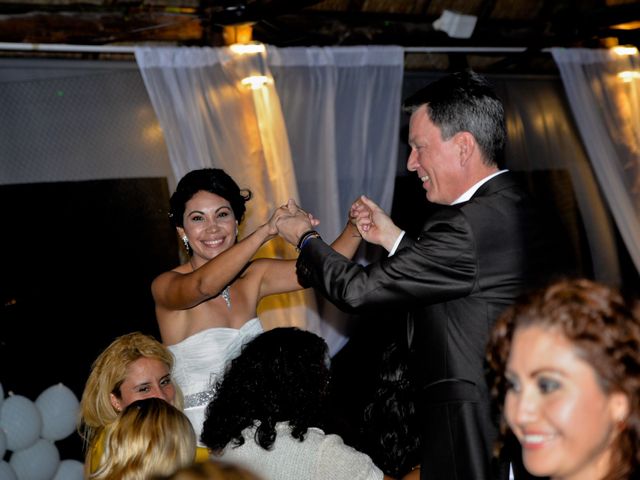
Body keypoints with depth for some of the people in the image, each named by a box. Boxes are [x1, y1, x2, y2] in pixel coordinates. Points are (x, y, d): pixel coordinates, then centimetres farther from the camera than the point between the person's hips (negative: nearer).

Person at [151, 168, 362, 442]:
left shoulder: (252, 277, 7)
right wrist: (266, 231, -39)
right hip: (199, 437, -5)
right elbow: (204, 285, -31)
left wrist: (354, 229, -19)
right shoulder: (165, 286, -9)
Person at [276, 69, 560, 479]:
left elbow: (359, 291, -18)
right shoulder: (512, 205, 8)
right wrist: (394, 239, 10)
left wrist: (307, 238, 0)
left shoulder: (470, 225, -23)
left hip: (472, 429, -9)